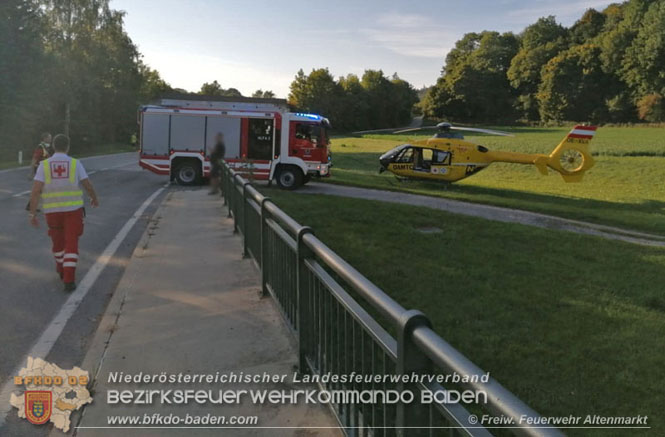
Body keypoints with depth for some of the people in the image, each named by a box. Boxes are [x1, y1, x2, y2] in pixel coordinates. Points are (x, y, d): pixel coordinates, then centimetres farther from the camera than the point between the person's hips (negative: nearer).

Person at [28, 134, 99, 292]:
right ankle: (69, 281, -11)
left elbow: (35, 191, -10)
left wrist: (32, 215, -8)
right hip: (73, 210, -2)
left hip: (52, 211, 2)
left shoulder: (44, 165, -2)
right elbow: (88, 186, 2)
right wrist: (95, 199, 23)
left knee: (58, 241, 24)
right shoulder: (75, 164, -4)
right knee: (71, 246, -1)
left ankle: (62, 271, 43)